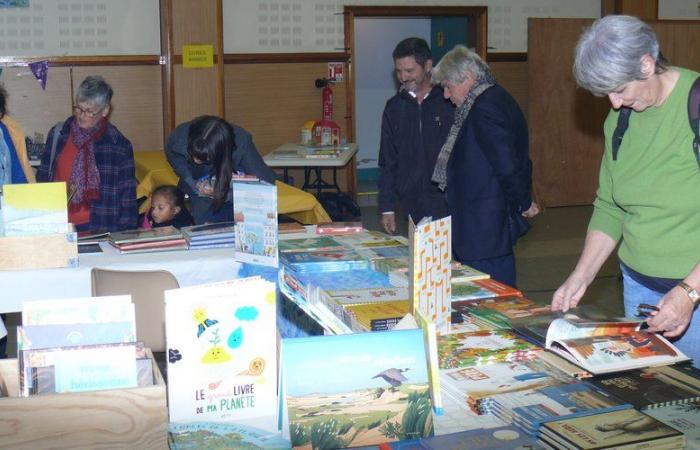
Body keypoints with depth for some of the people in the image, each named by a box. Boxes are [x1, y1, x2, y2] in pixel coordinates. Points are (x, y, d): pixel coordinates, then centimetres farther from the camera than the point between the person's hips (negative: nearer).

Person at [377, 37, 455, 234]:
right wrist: (387, 208, 7)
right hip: (411, 208, 3)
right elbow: (387, 162, 12)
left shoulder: (450, 102, -3)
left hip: (449, 205, -3)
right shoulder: (394, 107, 9)